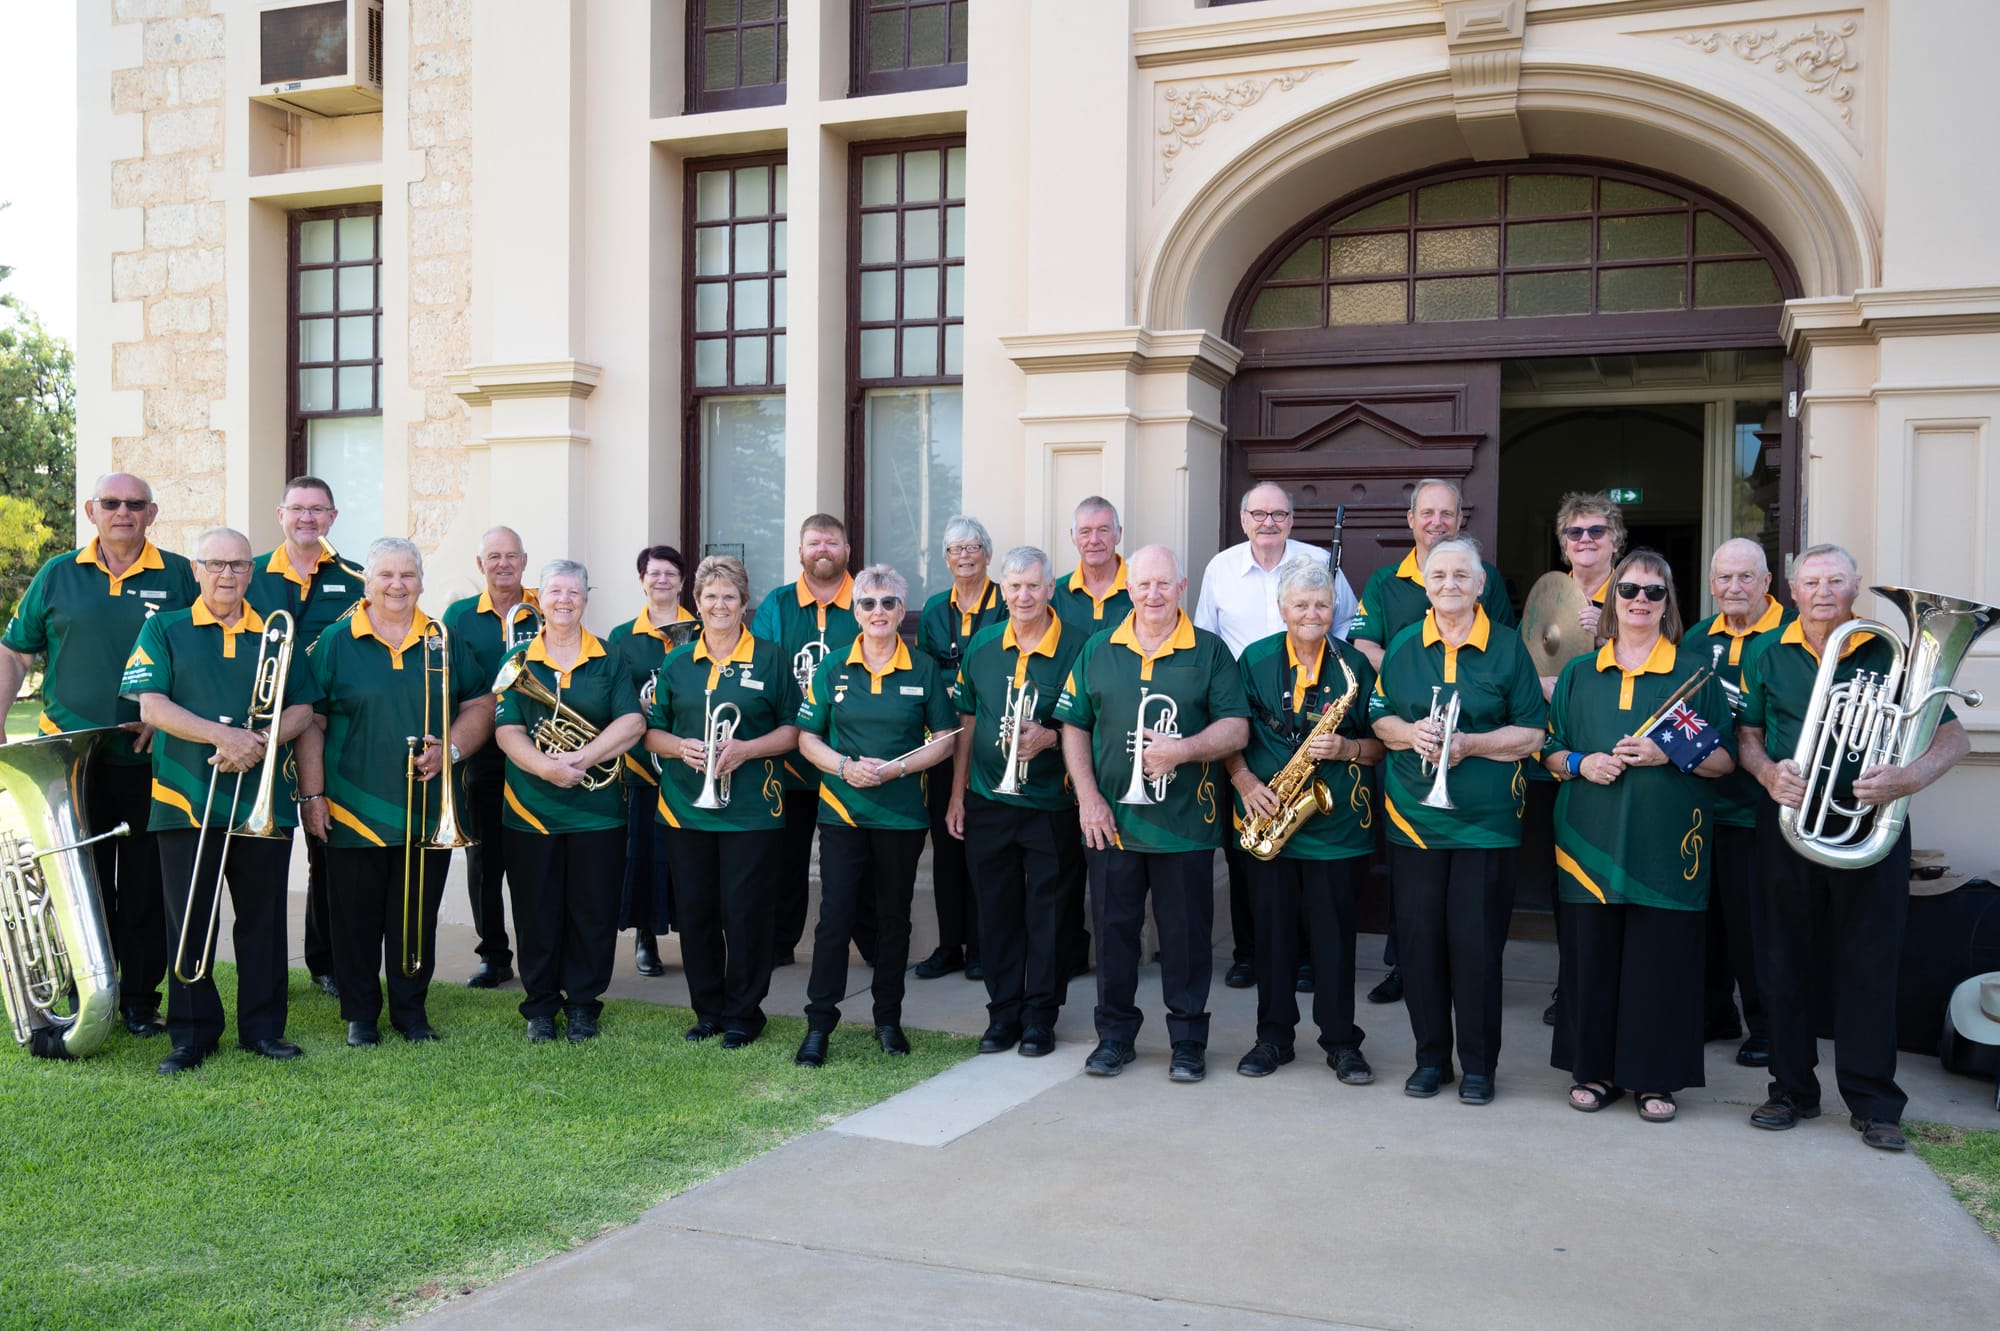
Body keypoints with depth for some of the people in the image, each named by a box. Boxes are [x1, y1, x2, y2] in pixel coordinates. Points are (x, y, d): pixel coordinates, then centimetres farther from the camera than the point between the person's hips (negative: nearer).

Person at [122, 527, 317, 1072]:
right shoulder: (165, 630, 7)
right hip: (186, 802, -1)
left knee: (264, 919, 6)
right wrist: (221, 735, -18)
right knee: (189, 922, 3)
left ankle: (262, 1026, 16)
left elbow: (301, 709, 8)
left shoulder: (278, 635, 12)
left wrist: (260, 742, -11)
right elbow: (150, 705, -5)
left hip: (264, 802, 2)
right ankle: (192, 1032, 13)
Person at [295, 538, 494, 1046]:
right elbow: (310, 723, 1)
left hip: (429, 812, 2)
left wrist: (451, 748, -8)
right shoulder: (335, 642, 2)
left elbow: (480, 705, 10)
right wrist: (311, 795, -5)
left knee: (417, 919, 9)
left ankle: (411, 1009, 22)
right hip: (354, 812, -2)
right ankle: (360, 1014, 20)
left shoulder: (443, 642, 9)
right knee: (356, 919, 6)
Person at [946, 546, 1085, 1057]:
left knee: (1048, 914, 4)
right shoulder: (982, 644, 6)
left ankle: (1040, 1016, 16)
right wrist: (957, 794, 10)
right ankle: (1003, 1012, 21)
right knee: (996, 911, 9)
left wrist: (1050, 737, -21)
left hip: (1052, 804, -3)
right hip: (987, 801, 4)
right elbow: (967, 722, 12)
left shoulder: (1075, 647, -6)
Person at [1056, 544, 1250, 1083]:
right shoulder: (1098, 650, 7)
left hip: (1186, 824, -2)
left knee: (1186, 932, 5)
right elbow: (1073, 725, 7)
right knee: (1113, 928, 9)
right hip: (1110, 819, 2)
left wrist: (1182, 750, -20)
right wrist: (1088, 797, -3)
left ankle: (1188, 1041, 18)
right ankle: (1115, 1034, 24)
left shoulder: (1210, 651, 2)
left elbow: (1237, 728, -4)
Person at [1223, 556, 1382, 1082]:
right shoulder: (1255, 659, 4)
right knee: (1274, 929, 8)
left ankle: (1341, 1040, 15)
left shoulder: (1355, 664, 2)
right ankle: (1273, 1035, 21)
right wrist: (1246, 782, -9)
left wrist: (1349, 748, -16)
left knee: (1334, 934, 3)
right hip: (1267, 819, 1)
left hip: (1336, 822, -1)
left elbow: (1382, 742, 3)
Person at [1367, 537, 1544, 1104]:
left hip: (1485, 820, -2)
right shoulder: (1403, 645, 9)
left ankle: (1479, 1064, 13)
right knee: (1419, 939, 5)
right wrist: (1410, 733, -10)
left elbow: (1532, 733, -1)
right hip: (1412, 818, 2)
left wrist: (1469, 744, -15)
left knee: (1476, 941, -1)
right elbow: (1379, 717, 11)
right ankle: (1430, 1058, 19)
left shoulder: (1508, 647, 2)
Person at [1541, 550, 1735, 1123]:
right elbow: (1548, 752, 13)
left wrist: (1668, 754, -14)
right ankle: (1593, 1068, 19)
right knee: (1590, 957, 5)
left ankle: (1655, 1076, 14)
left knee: (1661, 962, 1)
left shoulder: (1696, 670, 5)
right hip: (1591, 842, 2)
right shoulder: (1578, 673, 11)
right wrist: (1580, 763, -7)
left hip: (1667, 846, -2)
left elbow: (1725, 760, 2)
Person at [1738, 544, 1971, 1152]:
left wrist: (1908, 778, -21)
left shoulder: (1889, 653, -1)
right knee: (1787, 959, 9)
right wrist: (1768, 773, -9)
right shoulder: (1771, 656, 7)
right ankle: (1792, 1088, 21)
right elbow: (1747, 734, 13)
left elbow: (1954, 737, -2)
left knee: (1869, 963, 2)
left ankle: (1873, 1101, 13)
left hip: (1870, 825, -2)